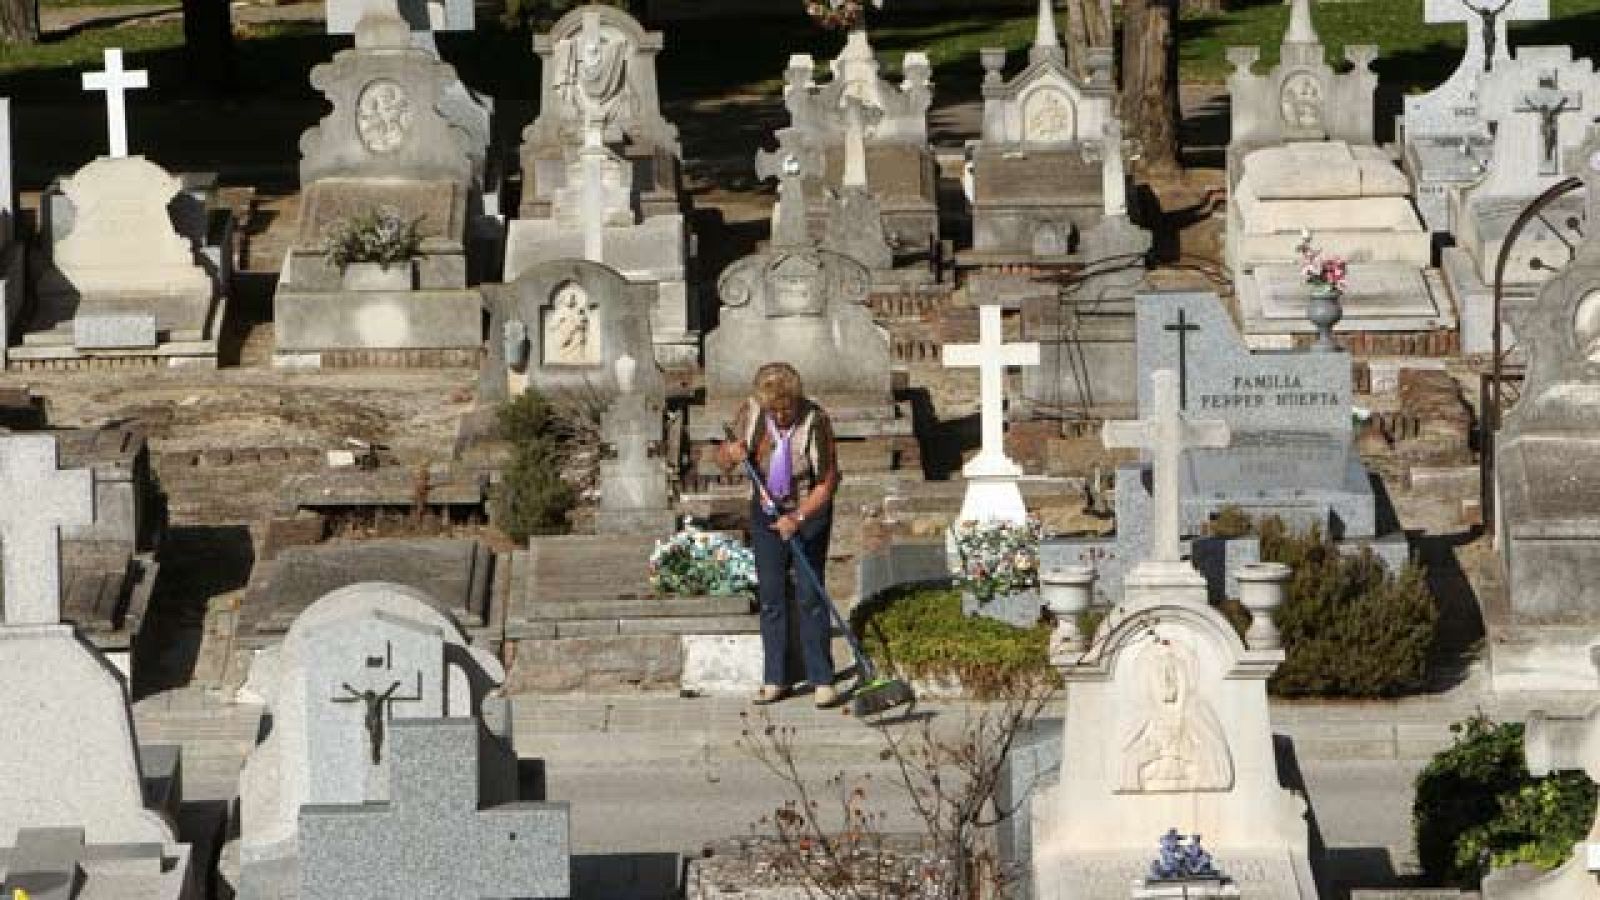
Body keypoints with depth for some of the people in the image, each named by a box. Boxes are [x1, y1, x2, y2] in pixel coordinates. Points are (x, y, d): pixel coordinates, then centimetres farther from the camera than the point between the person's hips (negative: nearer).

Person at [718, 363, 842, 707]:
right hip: (766, 512, 4)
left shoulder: (816, 422, -22)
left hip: (808, 511, -4)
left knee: (810, 597, -7)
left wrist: (798, 518, -26)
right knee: (771, 597, 4)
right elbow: (723, 459, 1)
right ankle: (775, 680, 11)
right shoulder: (751, 413, -11)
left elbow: (828, 482, -16)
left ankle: (822, 681, -2)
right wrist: (731, 453, -23)